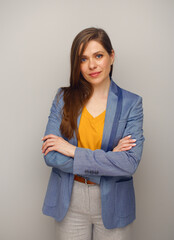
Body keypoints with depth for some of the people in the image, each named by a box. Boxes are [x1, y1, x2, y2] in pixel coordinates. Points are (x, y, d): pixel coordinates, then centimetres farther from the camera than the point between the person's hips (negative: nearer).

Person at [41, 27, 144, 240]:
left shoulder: (131, 103, -7)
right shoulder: (64, 98, -3)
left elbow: (130, 162, -17)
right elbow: (51, 156, -11)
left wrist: (74, 151, -18)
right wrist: (108, 159, -16)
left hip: (112, 203, 0)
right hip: (69, 202, 1)